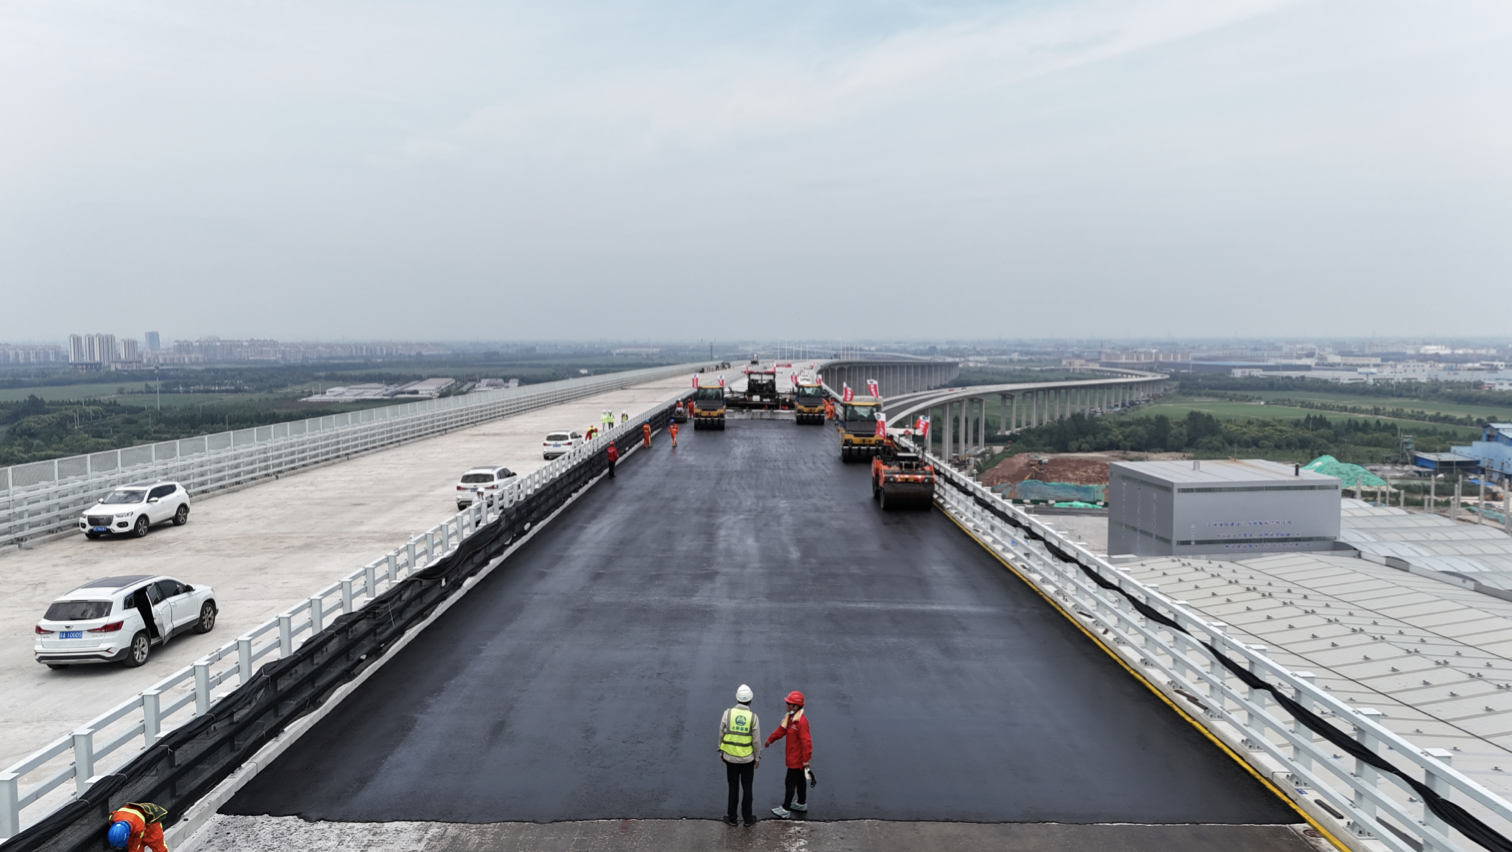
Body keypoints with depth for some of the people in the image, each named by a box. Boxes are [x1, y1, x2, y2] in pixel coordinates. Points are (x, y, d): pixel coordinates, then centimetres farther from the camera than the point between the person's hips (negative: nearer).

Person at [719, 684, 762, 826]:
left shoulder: (728, 713, -11)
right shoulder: (753, 717, -13)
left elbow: (721, 734, -3)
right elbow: (756, 740, -7)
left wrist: (721, 752, 11)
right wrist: (757, 757, 6)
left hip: (730, 757, 1)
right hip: (747, 758, -1)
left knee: (733, 788, 14)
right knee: (747, 788, 13)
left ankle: (732, 817, 22)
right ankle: (748, 818, 22)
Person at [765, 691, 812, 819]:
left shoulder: (801, 722, -30)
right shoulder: (790, 717, 1)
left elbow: (805, 742, -28)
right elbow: (782, 729, 13)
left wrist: (806, 759, -24)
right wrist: (770, 739, 11)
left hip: (797, 759, -9)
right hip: (793, 757, 9)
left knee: (790, 783, 1)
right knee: (800, 781, 22)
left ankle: (785, 810, 11)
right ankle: (802, 804, 37)